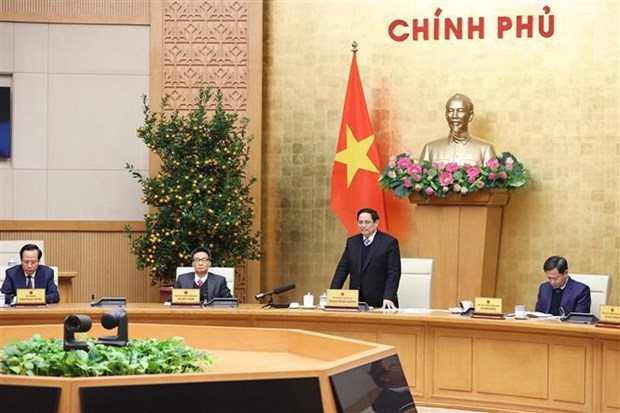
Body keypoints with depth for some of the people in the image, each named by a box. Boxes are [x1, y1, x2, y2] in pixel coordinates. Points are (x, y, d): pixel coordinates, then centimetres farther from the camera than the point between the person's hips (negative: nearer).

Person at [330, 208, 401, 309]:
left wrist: (388, 298, -19)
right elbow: (342, 269, 11)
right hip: (356, 302, 4)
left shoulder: (389, 242, -4)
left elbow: (394, 273, -8)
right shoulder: (352, 242, 12)